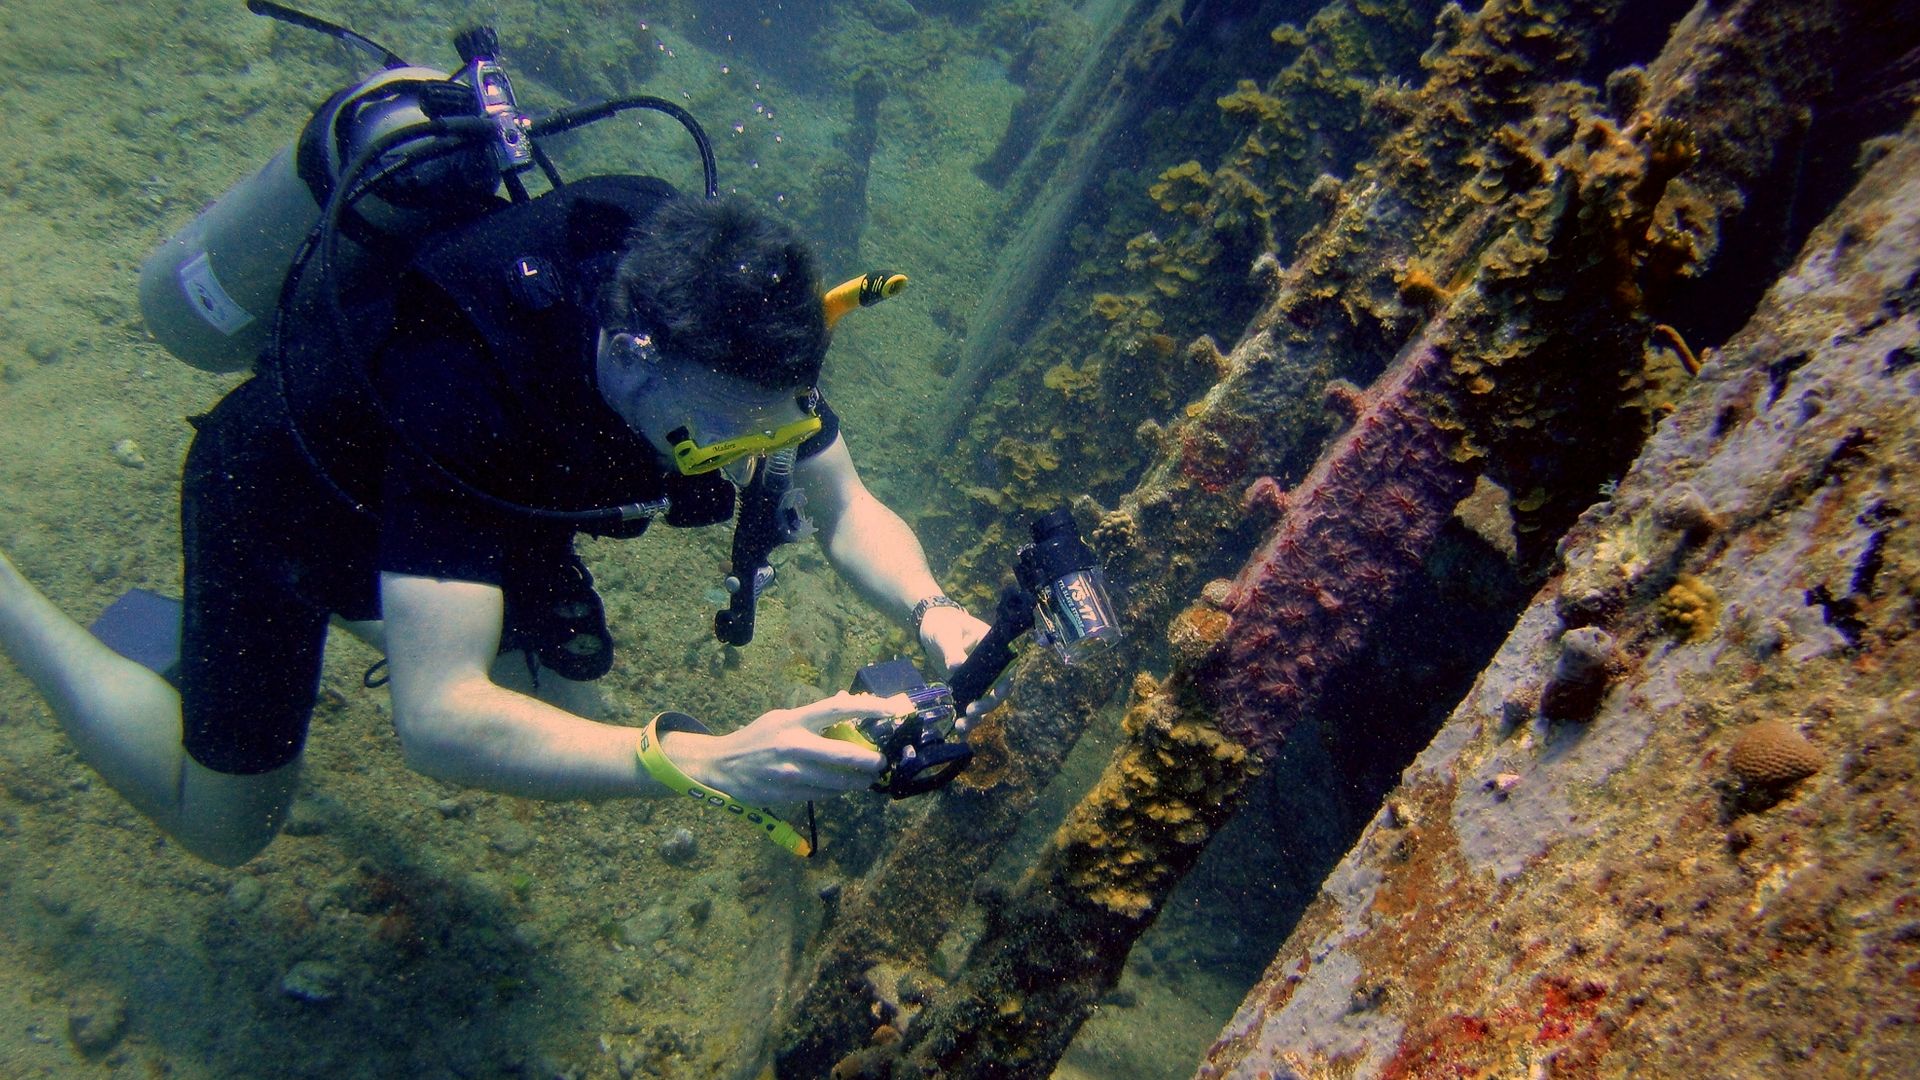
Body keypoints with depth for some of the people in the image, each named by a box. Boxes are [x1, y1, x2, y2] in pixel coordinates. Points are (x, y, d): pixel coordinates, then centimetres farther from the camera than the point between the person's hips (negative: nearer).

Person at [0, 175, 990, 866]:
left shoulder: (727, 314, -28)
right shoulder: (462, 383, -45)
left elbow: (846, 508, -17)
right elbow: (437, 723, -47)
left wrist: (930, 611, -37)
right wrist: (710, 761, -59)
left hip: (476, 502, 5)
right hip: (272, 496, -5)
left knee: (561, 699, 11)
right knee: (224, 827, 10)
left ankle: (354, 598, 30)